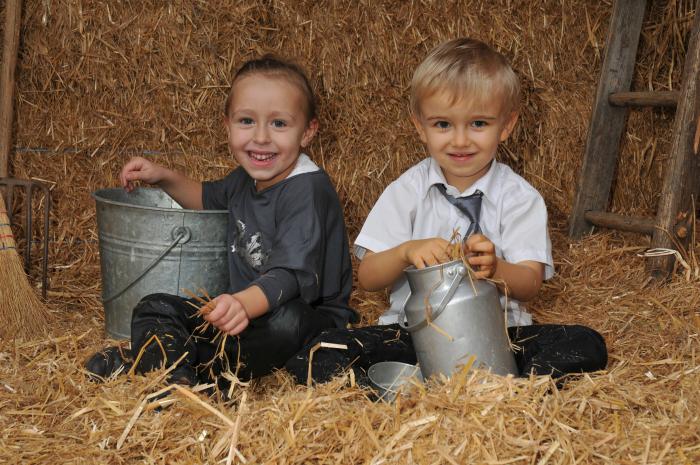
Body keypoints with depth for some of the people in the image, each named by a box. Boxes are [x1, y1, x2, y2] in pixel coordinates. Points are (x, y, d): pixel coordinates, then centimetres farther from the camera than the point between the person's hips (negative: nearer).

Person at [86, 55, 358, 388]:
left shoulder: (308, 190, -21)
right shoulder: (247, 179, 7)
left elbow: (291, 274, -33)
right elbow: (209, 198, 33)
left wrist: (245, 304, -53)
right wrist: (164, 178, 16)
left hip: (313, 319, -9)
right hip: (245, 309, 9)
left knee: (286, 319, -41)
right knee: (155, 308, -2)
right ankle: (175, 375, -32)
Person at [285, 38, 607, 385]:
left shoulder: (519, 197, 2)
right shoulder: (407, 190, 3)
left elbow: (530, 284, -6)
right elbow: (367, 278, 1)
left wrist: (494, 269, -29)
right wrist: (406, 252, -21)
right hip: (414, 328, 0)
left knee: (587, 346, -26)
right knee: (313, 357, -23)